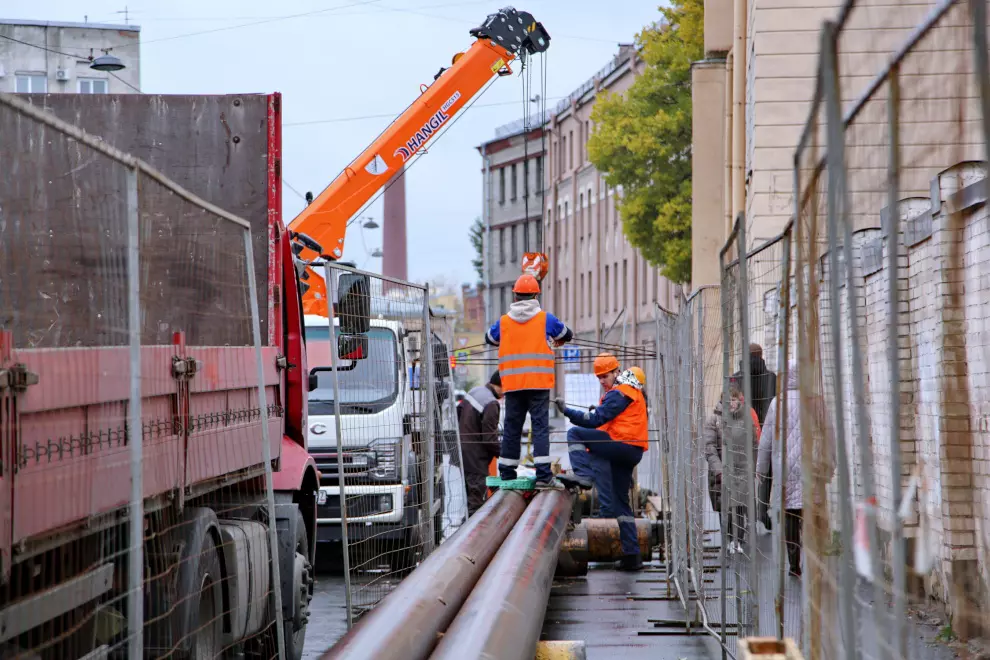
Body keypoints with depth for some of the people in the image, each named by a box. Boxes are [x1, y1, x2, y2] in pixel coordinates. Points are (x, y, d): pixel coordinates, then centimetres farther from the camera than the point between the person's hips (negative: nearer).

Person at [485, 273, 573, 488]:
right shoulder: (545, 319, 2)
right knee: (540, 426, -5)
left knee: (511, 427, 9)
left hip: (512, 384, 2)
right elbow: (567, 335, 20)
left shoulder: (503, 322, 6)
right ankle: (543, 474, -13)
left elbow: (489, 338, 26)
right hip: (539, 382, -2)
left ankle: (506, 472, 14)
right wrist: (558, 342, 43)